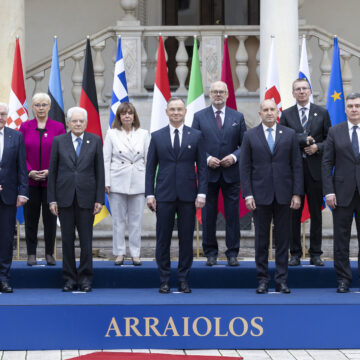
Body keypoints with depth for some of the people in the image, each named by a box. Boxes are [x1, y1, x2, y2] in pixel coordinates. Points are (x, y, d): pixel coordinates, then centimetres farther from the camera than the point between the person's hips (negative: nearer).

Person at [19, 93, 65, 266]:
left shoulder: (58, 127, 2)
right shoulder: (25, 127, 5)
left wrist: (50, 171, -12)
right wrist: (30, 171, -12)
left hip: (51, 180, -1)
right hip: (30, 181, 1)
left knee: (50, 217, 3)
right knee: (31, 218, 4)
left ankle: (49, 254, 12)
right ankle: (31, 254, 11)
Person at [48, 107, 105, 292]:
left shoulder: (95, 141, 4)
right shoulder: (58, 141, 5)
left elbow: (100, 171, 3)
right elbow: (52, 171, 5)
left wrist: (99, 199, -2)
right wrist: (52, 199, -1)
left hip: (86, 197, 0)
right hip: (64, 197, 1)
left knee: (86, 240, 2)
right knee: (67, 240, 4)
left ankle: (85, 278, 10)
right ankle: (69, 279, 11)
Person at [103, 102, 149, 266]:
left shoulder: (143, 134, 6)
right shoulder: (112, 134, 3)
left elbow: (148, 159, 6)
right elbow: (106, 159, 1)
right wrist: (106, 182, -5)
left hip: (138, 183, 1)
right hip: (118, 182, -1)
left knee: (136, 220, 4)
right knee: (118, 220, 4)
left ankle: (135, 253, 11)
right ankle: (119, 253, 12)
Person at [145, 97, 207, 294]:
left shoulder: (195, 136, 5)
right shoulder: (157, 136, 6)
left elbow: (202, 166, 5)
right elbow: (150, 167, 6)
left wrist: (201, 193, -4)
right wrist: (149, 194, -1)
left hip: (188, 196, 0)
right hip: (164, 196, 0)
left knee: (186, 239, 3)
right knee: (163, 239, 2)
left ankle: (183, 279, 11)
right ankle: (164, 280, 9)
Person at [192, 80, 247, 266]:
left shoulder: (238, 117, 7)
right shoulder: (199, 116, 5)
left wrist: (234, 157, -11)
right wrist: (207, 159, -12)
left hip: (231, 173, 0)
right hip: (208, 173, 0)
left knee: (232, 214, 2)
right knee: (208, 215, 4)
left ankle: (232, 253, 9)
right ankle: (210, 253, 14)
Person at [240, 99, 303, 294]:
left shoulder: (289, 135, 6)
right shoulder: (250, 136, 4)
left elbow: (297, 166, 5)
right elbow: (245, 168, 3)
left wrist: (297, 193, -2)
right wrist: (248, 194, -6)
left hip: (283, 195, 1)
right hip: (260, 196, -1)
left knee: (283, 239, 4)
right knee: (261, 239, 3)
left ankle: (281, 280, 9)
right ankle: (263, 280, 10)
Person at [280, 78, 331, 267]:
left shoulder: (322, 113, 8)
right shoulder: (286, 114, 7)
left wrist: (317, 147, -12)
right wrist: (304, 140, -13)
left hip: (315, 168, 0)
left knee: (316, 213, 2)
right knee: (294, 213, 3)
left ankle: (315, 254, 8)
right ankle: (295, 254, 10)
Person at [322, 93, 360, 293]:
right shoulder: (335, 132, 5)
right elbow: (327, 163, 4)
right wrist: (329, 191, -5)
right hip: (343, 192, 0)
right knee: (341, 238, 3)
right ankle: (343, 279, 10)